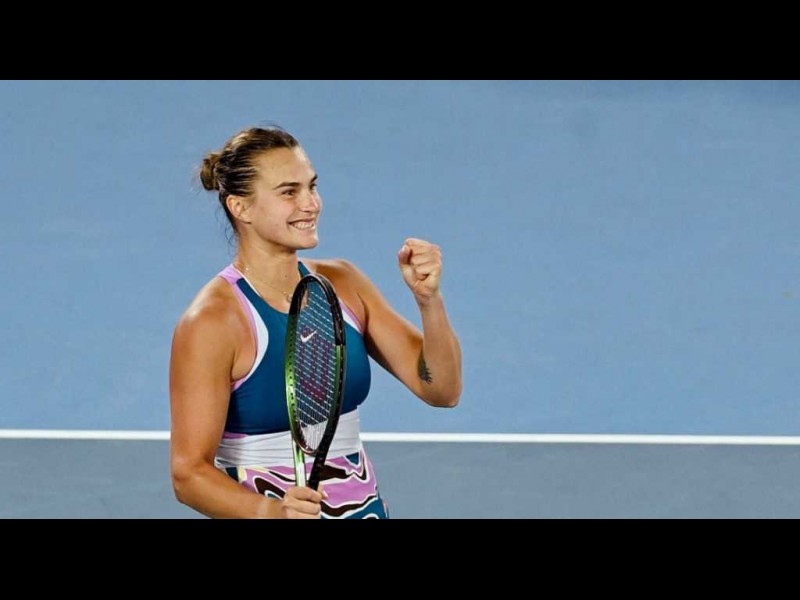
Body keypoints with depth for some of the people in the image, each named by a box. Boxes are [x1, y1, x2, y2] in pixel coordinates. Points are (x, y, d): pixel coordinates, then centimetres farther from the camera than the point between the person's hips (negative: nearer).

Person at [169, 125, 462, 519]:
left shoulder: (343, 284, 2)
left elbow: (442, 391, 1)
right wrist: (272, 511, -35)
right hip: (261, 516, -5)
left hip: (364, 507, 5)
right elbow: (189, 472, -19)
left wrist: (429, 299, -15)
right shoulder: (212, 320, -16)